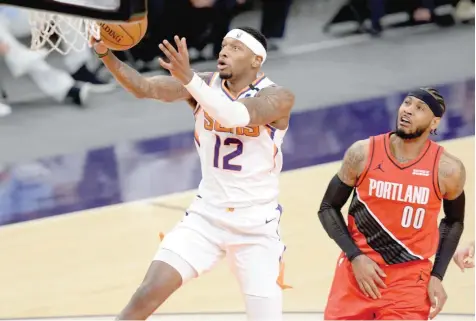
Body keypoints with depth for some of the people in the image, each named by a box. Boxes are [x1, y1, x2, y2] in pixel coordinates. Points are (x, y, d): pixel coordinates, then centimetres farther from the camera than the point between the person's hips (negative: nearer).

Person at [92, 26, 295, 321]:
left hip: (257, 227, -2)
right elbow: (143, 87, -17)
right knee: (148, 294, -12)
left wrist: (189, 79, -47)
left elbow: (237, 115, -36)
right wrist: (106, 54, -33)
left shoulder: (278, 97, -15)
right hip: (206, 217, 3)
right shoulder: (205, 84, -4)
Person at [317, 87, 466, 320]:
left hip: (410, 281, -1)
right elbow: (328, 208, 2)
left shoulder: (447, 169, -8)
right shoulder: (363, 153, -7)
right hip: (358, 270, 1)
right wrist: (355, 256, -10)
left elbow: (454, 221, 10)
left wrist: (437, 276, 1)